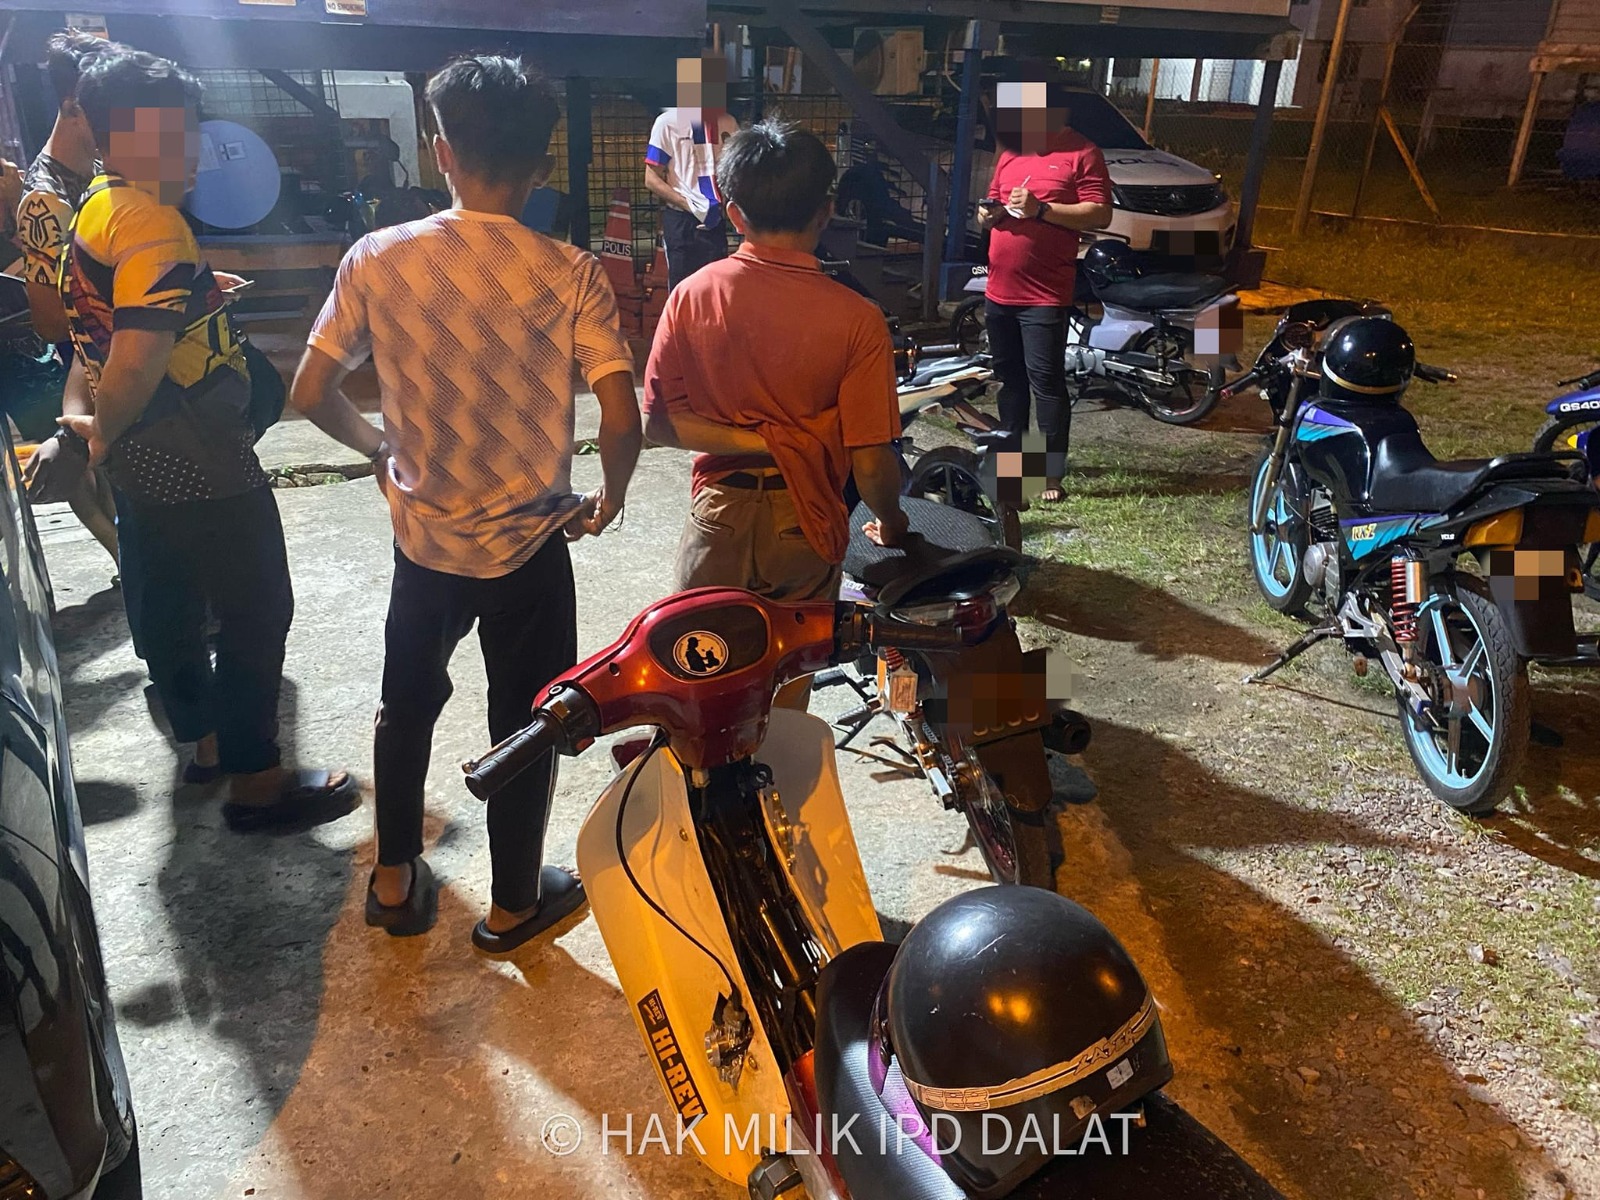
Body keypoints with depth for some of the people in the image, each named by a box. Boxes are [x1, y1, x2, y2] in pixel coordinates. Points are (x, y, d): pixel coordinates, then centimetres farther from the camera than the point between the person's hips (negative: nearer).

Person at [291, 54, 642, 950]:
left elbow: (312, 393, -4)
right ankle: (513, 905, 32)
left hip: (424, 534, 3)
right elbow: (622, 421, -22)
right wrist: (611, 497, -1)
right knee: (526, 722, 15)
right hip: (528, 543, -2)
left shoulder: (380, 259, -9)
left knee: (408, 703, 24)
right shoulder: (570, 274, -15)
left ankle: (396, 880, 40)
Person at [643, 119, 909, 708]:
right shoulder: (856, 319, -14)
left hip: (717, 519, 2)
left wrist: (755, 442, -8)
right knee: (785, 698, 16)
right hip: (803, 527, -1)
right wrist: (890, 522, 5)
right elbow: (871, 461, -14)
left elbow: (658, 423, -7)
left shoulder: (692, 296, -6)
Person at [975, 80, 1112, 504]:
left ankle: (1052, 474, 0)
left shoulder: (1082, 153, -5)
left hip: (1045, 295, -7)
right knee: (1008, 377, 15)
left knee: (1046, 381, -5)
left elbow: (1100, 213, -12)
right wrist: (988, 213, 0)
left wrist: (1040, 208, -20)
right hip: (999, 291, 7)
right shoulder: (1010, 153, 16)